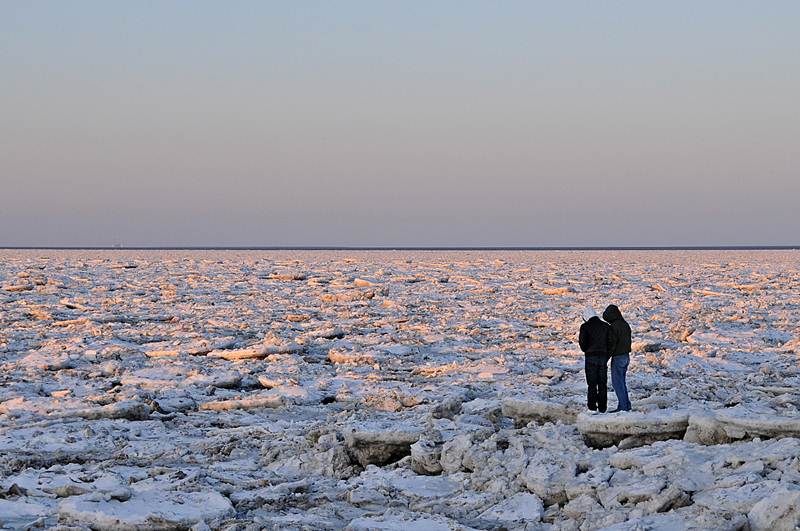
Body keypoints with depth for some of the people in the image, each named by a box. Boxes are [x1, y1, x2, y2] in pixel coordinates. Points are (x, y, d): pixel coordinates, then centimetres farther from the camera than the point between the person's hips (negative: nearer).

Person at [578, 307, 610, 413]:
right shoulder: (606, 326, 7)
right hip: (603, 357, 3)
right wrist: (606, 356, 14)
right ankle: (602, 407, 9)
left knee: (592, 384, 2)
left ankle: (592, 407, 0)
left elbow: (583, 343, -10)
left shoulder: (585, 326, -6)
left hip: (591, 357, -3)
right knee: (603, 384, 9)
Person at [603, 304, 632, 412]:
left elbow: (612, 343, -19)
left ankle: (622, 406, -6)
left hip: (618, 357, -9)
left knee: (617, 382, -4)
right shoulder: (625, 324, 11)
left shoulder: (614, 326, -17)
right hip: (626, 356, 9)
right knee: (621, 382, 15)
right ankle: (626, 405, 16)